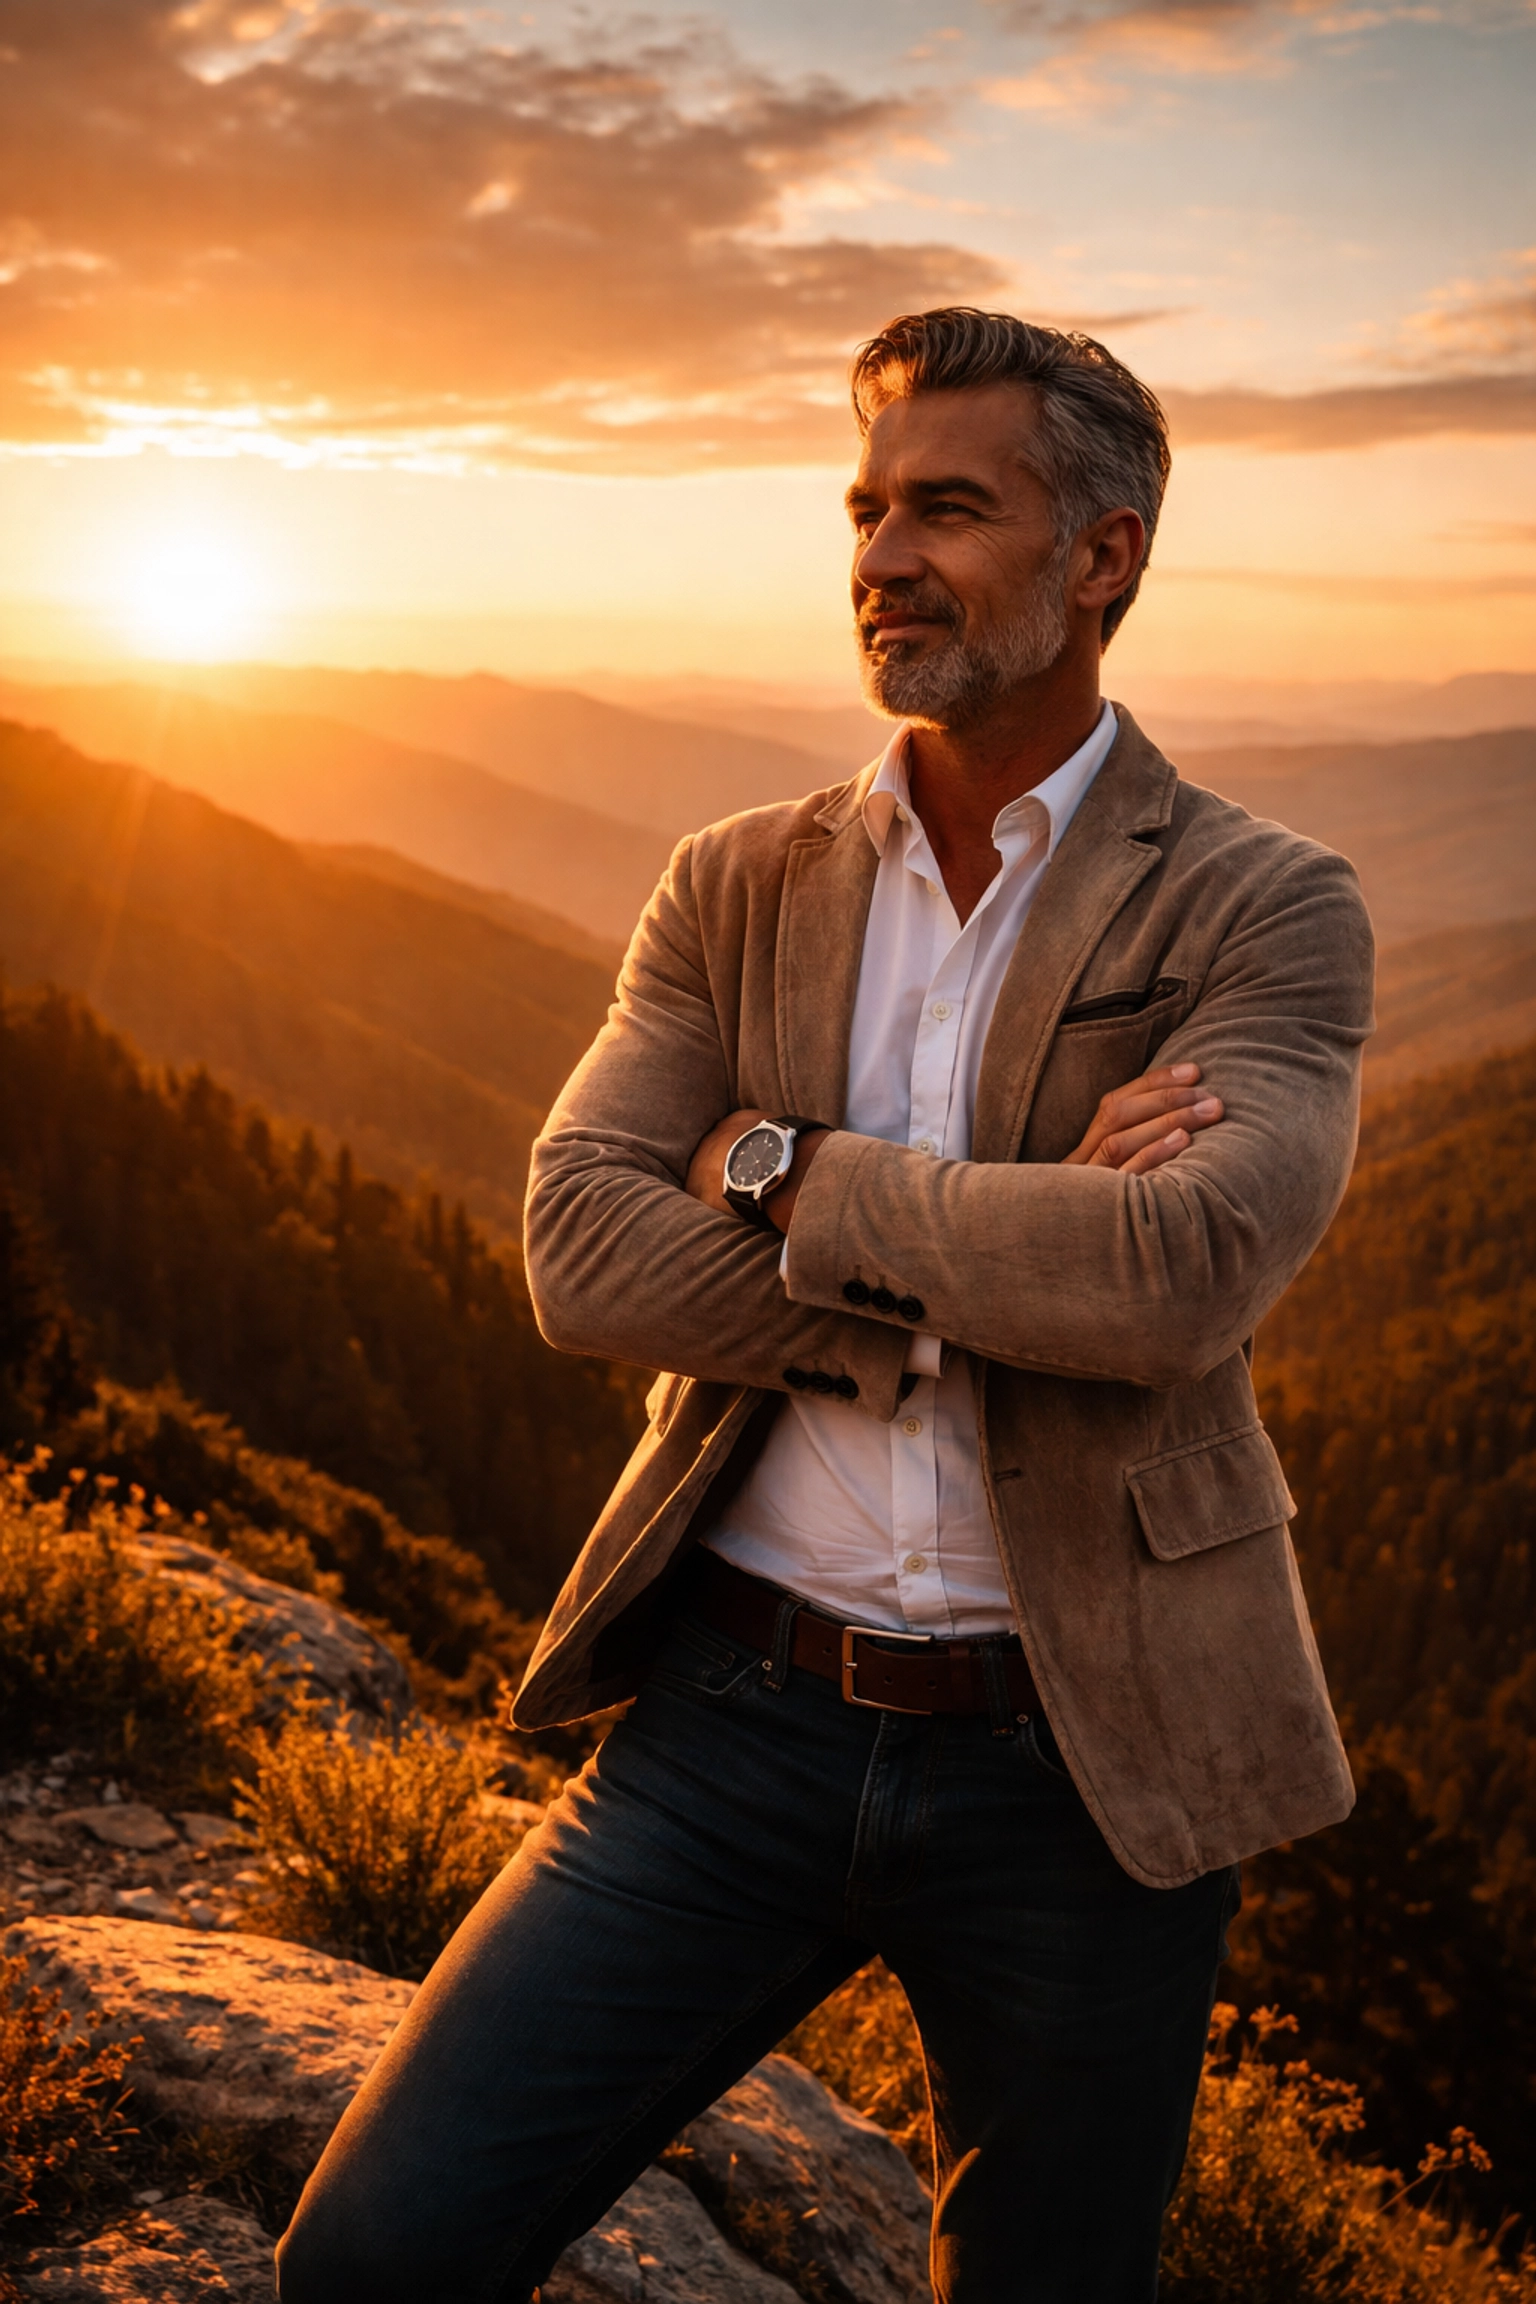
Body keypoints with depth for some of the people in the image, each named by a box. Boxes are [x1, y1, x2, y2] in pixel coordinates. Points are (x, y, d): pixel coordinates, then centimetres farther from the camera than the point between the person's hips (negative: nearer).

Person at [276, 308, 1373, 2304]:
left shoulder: (1266, 910, -3)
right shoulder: (738, 891, 7)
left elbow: (1182, 1274, -22)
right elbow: (579, 1254, -7)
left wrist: (789, 1178, -11)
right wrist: (996, 1251, -16)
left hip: (1078, 1758, -2)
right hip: (743, 1709, 2)